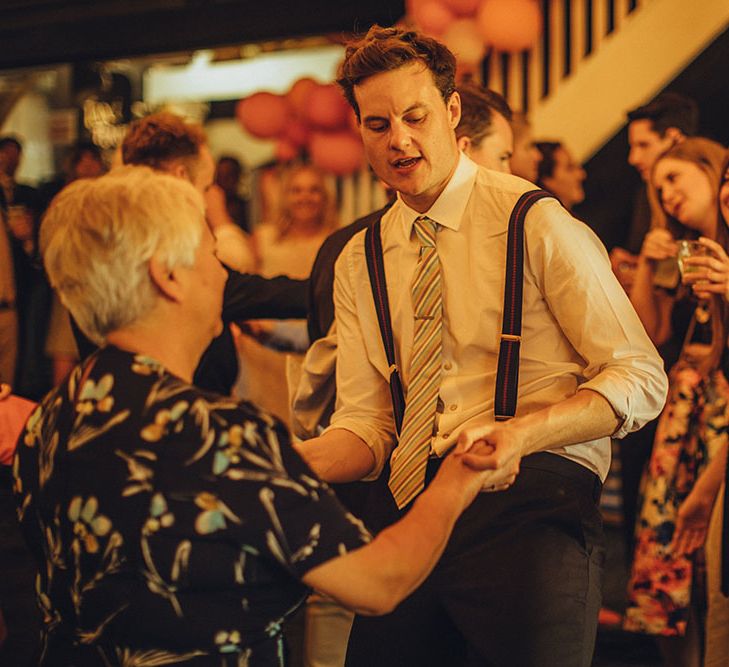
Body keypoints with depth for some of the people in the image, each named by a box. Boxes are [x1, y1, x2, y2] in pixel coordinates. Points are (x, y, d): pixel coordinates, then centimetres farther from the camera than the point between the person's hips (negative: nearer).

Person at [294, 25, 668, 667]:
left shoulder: (536, 223, -2)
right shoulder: (358, 263, 13)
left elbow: (641, 378, -5)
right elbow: (366, 423, 10)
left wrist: (520, 433, -21)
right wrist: (291, 465, -11)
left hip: (531, 498, -4)